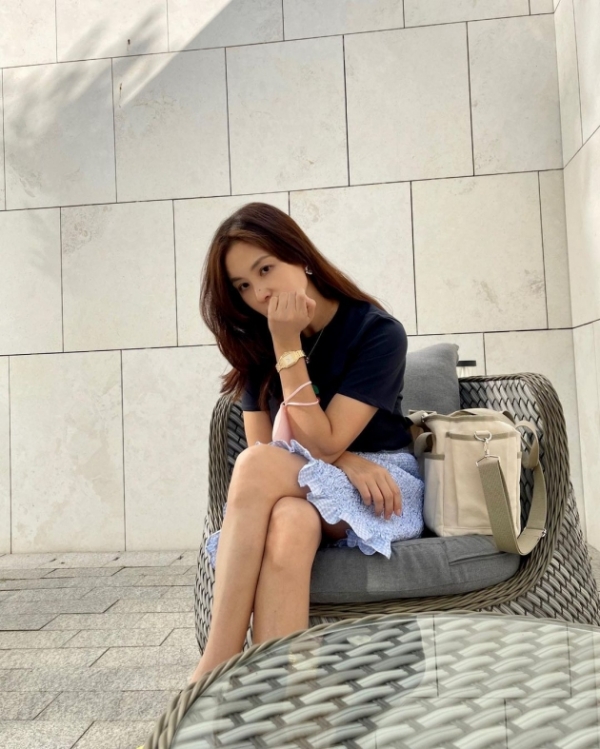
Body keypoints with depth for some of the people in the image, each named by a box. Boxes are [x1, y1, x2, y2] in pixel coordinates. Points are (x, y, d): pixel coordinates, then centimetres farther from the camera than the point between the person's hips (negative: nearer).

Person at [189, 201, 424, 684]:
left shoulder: (378, 332, -13)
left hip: (383, 487, -3)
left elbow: (322, 444, -18)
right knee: (287, 524, -36)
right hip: (302, 492, 4)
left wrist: (288, 347, -22)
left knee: (258, 466, -32)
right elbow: (264, 447, -2)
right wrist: (344, 461, -17)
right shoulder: (254, 344, 1)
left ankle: (216, 666, -30)